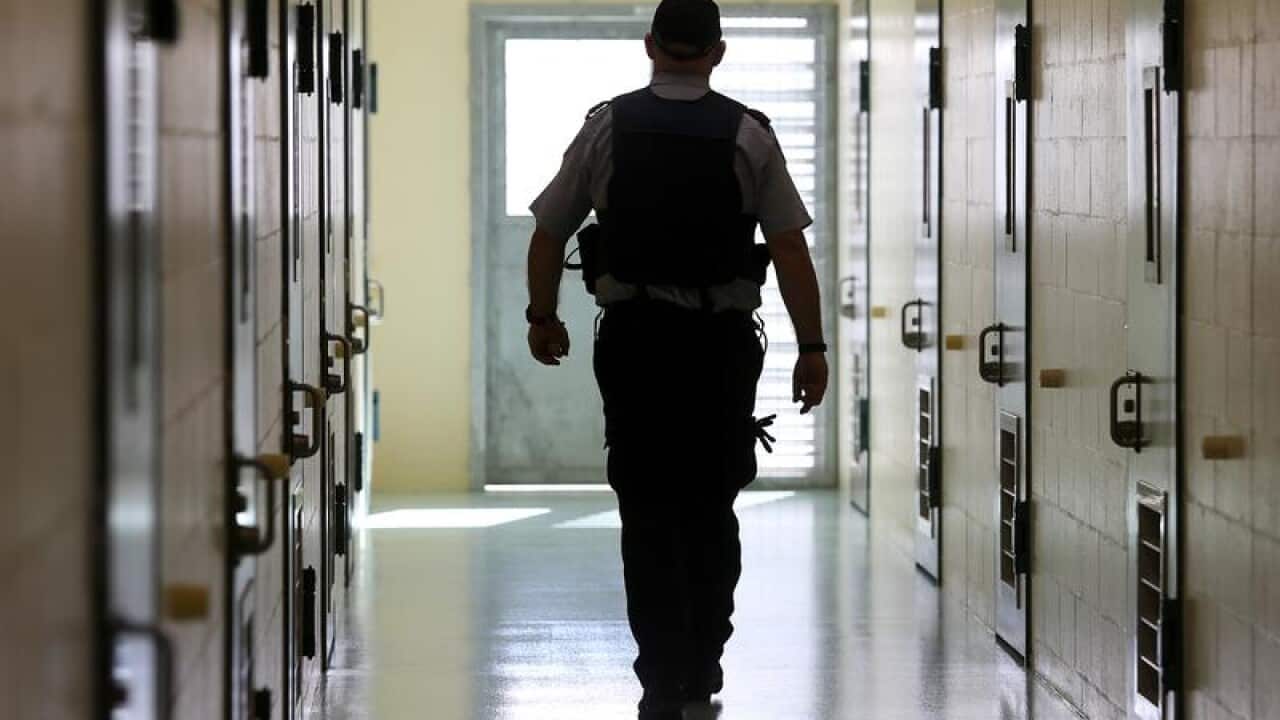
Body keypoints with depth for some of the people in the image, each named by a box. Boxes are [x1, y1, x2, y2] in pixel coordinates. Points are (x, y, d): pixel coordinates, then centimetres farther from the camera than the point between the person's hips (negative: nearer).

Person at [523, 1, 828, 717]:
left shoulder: (607, 126, 0)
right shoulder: (748, 134, -3)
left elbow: (548, 236, 4)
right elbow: (792, 250, -7)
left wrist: (544, 318, 19)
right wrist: (813, 348, -1)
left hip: (634, 337, 0)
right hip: (723, 342, 0)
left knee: (649, 513, 4)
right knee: (711, 508, 16)